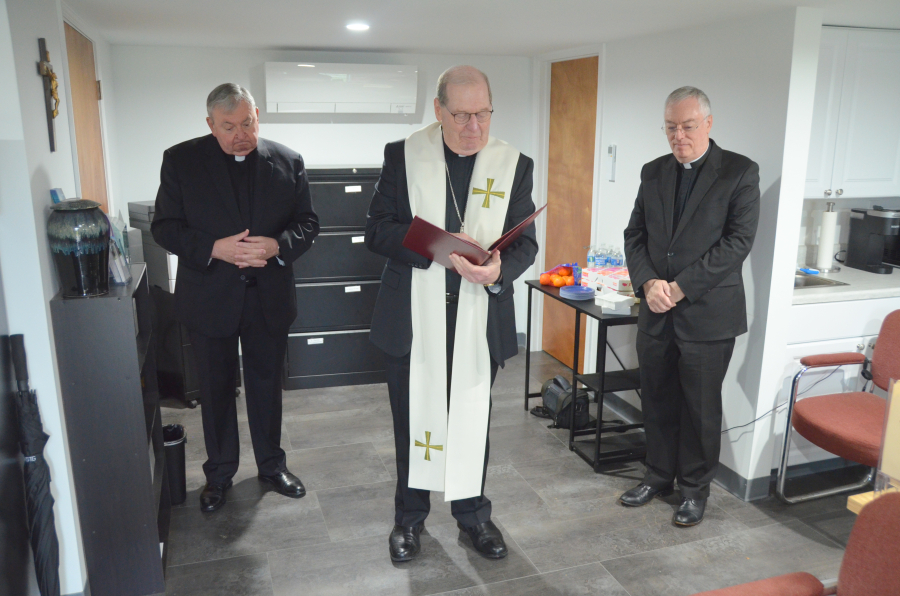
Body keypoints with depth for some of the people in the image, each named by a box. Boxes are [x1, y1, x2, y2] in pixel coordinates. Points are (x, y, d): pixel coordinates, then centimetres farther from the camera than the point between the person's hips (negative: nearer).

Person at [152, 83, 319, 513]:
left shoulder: (287, 162, -1)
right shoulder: (181, 160, -5)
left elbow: (307, 223, 1)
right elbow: (164, 227, -6)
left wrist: (278, 245, -20)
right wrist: (214, 248, -22)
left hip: (269, 297, 1)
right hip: (210, 299, -1)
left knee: (267, 384, 16)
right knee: (216, 390, 13)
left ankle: (271, 464, 36)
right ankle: (219, 474, 33)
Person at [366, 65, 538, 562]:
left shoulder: (514, 164, 0)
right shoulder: (402, 155, -3)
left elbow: (526, 242, 0)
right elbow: (377, 230, -8)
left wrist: (500, 269, -23)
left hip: (479, 321, 1)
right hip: (413, 319, 0)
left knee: (472, 421, 15)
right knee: (413, 421, 14)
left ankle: (472, 513, 38)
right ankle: (409, 516, 36)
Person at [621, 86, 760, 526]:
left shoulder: (739, 172, -4)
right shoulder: (653, 172, 10)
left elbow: (738, 241, -12)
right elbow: (635, 236, 9)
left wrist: (680, 287, -16)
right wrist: (648, 283, -9)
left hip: (707, 313, -4)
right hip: (656, 312, 4)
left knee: (700, 406, 7)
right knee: (657, 400, 14)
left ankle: (695, 487, 25)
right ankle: (659, 475, 32)